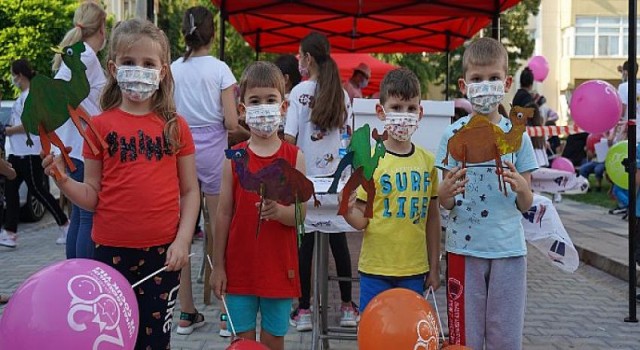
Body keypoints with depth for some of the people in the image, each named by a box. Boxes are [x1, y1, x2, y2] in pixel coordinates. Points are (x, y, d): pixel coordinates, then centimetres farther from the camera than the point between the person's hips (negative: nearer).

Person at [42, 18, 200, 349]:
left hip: (162, 251, 0)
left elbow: (189, 190, 4)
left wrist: (183, 239, -7)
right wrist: (63, 180, -16)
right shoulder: (99, 126, 0)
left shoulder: (175, 126, 2)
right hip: (111, 250, 0)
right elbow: (92, 196, 2)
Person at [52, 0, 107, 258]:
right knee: (89, 217, -8)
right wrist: (94, 117, -20)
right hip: (85, 147, -10)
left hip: (75, 148, 10)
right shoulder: (86, 56, -11)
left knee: (79, 216, 13)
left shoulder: (77, 54, 16)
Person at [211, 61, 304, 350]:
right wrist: (217, 265, 0)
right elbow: (223, 213, 1)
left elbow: (301, 214, -4)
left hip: (279, 266, 0)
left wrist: (279, 211, -27)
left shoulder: (294, 157, -3)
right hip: (240, 266, 0)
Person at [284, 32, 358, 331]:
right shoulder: (343, 94, 6)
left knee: (305, 241, 1)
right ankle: (347, 307, 16)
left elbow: (289, 138, -10)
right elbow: (346, 137, 11)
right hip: (335, 177, 4)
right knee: (338, 240, 9)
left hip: (306, 176, -4)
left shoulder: (300, 92, -7)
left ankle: (304, 310, 6)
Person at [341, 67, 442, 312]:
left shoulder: (428, 161, 3)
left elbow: (432, 217, 10)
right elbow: (362, 220, -6)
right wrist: (348, 211, -28)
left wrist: (434, 267, 12)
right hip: (376, 269, -3)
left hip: (415, 270, 3)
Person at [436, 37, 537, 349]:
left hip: (508, 248, 1)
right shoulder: (453, 135, -1)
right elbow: (445, 203, 0)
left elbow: (525, 206, 4)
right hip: (464, 247, -1)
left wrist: (521, 187, -18)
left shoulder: (517, 135, 1)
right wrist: (445, 191, -23)